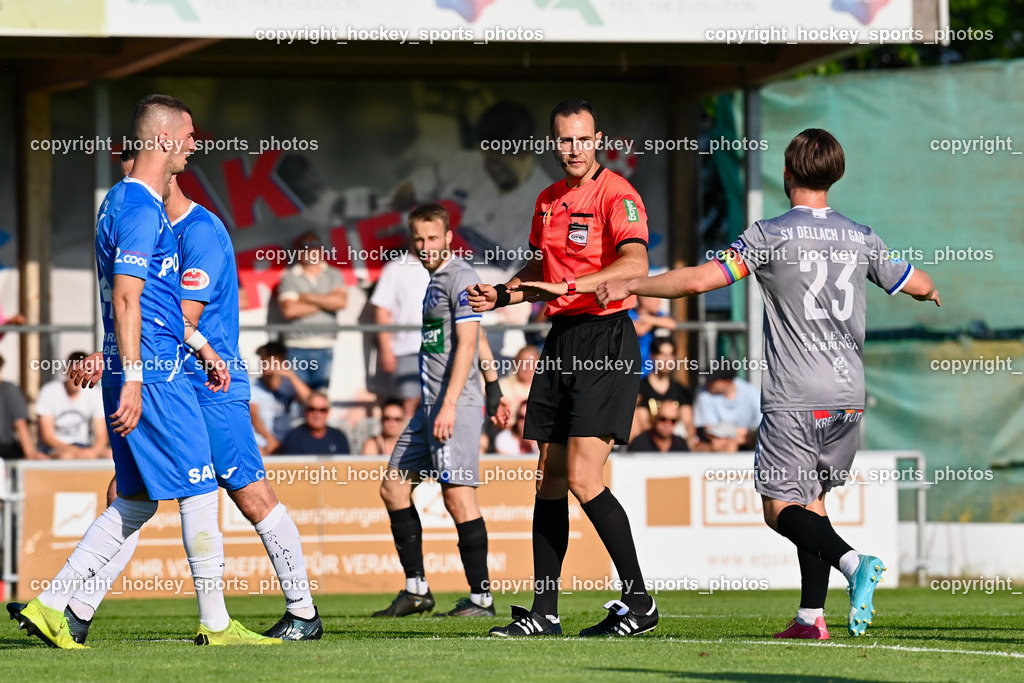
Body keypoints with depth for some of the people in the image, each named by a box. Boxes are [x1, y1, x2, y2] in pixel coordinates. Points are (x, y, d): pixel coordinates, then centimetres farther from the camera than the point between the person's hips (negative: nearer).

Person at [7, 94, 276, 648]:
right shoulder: (141, 209, -13)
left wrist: (201, 348, 28)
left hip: (136, 373, 10)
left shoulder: (121, 201, 19)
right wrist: (132, 380, -23)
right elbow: (126, 299, -20)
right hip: (153, 374, -10)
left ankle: (48, 606, 7)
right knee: (200, 490, -3)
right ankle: (215, 624, 2)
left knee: (135, 502, 11)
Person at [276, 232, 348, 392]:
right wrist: (326, 301, -2)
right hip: (297, 347, -2)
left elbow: (341, 301, -4)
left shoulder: (334, 275, 13)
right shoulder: (289, 277, 6)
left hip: (325, 348, 2)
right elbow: (289, 310, -7)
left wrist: (308, 297, -4)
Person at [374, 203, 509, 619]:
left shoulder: (460, 276, -9)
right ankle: (416, 589, 14)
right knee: (393, 488, 9)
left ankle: (481, 597, -9)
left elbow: (467, 343, -17)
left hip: (457, 404, -10)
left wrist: (450, 405, -22)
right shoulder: (436, 279, 18)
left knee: (458, 494, -12)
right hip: (431, 404, 10)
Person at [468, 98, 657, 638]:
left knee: (583, 478, -14)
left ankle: (639, 602, -5)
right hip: (561, 342, 8)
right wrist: (502, 294, 10)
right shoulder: (547, 201, 15)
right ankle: (543, 612, 10)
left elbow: (635, 264, -26)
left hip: (606, 340, -8)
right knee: (549, 480, 6)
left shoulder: (616, 194, -10)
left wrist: (571, 286, -34)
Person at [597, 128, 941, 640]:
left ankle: (851, 561, -27)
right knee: (810, 497, 16)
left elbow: (701, 280, -14)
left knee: (781, 507, -2)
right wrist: (932, 291, 45)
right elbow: (920, 286, 20)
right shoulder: (860, 237, 8)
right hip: (848, 395, 5)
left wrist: (630, 285, -2)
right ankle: (811, 616, 9)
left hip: (794, 400, -5)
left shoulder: (771, 235, -7)